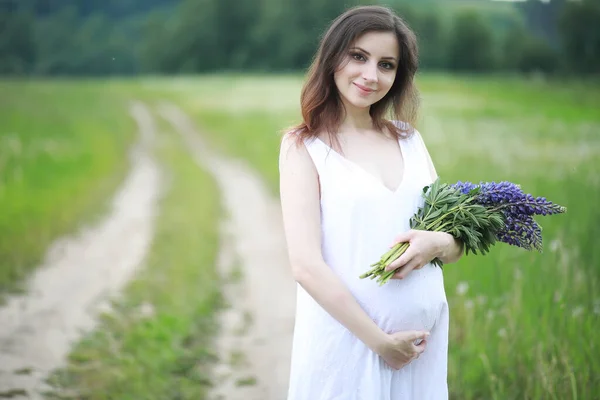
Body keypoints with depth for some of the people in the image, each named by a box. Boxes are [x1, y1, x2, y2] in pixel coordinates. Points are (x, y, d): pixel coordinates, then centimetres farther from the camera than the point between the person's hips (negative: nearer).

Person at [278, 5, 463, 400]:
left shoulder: (410, 139, 7)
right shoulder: (304, 145, -6)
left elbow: (457, 243, 11)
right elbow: (306, 265, -14)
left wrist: (438, 243, -12)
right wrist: (380, 342, -15)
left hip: (424, 342, 5)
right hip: (347, 341, -4)